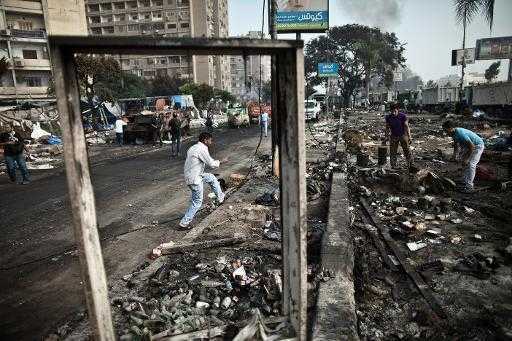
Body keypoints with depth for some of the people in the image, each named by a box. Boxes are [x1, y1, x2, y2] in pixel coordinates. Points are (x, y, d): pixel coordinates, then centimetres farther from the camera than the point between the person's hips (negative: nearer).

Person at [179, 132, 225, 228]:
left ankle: (221, 198, 34)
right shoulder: (202, 149, -18)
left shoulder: (194, 147, 12)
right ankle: (184, 222, 7)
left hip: (190, 176, 10)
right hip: (194, 179, -10)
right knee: (197, 202, 1)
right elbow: (211, 164, -16)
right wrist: (218, 162, 4)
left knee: (212, 178, 24)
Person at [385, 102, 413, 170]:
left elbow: (406, 126, -9)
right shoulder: (388, 117, -8)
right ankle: (393, 167, 12)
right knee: (392, 153, 2)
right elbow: (387, 128, 4)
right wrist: (387, 136, 3)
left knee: (407, 151, 0)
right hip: (393, 136, 2)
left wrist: (409, 137, -12)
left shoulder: (403, 116, -14)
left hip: (403, 135, -2)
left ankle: (411, 166, 10)